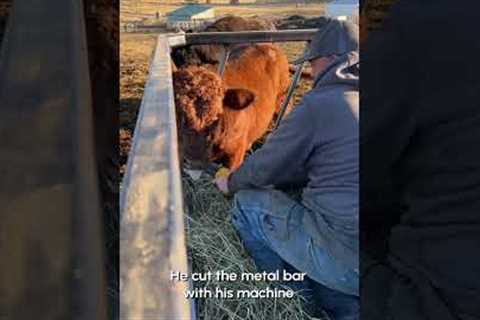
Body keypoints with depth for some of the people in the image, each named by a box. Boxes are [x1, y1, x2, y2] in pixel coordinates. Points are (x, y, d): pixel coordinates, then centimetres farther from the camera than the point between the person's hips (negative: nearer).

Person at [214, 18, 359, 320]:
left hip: (345, 260, -8)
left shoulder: (320, 104, -12)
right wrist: (277, 180, 26)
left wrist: (231, 183, 20)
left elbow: (264, 166, -2)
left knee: (247, 203, 7)